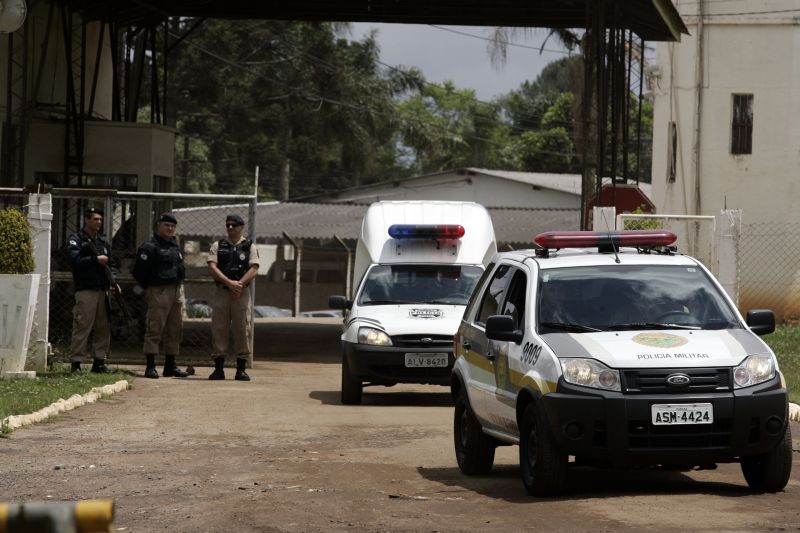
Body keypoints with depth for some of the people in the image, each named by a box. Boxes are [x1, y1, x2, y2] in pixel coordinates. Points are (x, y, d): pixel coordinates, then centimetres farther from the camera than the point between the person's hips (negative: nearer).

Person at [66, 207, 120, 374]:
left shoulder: (103, 242, 19)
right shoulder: (76, 240, -1)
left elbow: (112, 263, 18)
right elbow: (75, 260, -15)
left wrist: (113, 280, 1)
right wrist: (96, 259, -16)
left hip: (103, 290, 7)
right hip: (85, 290, -7)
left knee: (103, 328, 8)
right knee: (82, 327, -10)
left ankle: (99, 361, 14)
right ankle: (76, 362, -9)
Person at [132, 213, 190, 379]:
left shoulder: (175, 245, 18)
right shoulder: (150, 246, -8)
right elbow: (138, 271, -12)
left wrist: (179, 286, 15)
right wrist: (150, 287, -5)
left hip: (177, 290, 8)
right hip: (159, 292, -8)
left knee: (176, 329, 10)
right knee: (154, 329, -8)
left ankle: (170, 366, 18)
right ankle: (150, 367, -8)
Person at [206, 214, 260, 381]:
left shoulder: (250, 247, 9)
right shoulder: (218, 246, 12)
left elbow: (253, 270, -4)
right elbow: (212, 267, -3)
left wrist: (239, 284, -18)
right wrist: (229, 283, -17)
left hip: (242, 293, -1)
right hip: (221, 292, 1)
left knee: (243, 330, -3)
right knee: (219, 330, -1)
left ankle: (241, 369, 1)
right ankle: (218, 368, 3)